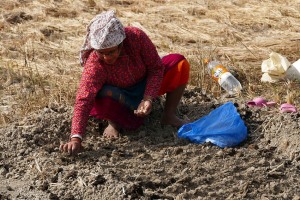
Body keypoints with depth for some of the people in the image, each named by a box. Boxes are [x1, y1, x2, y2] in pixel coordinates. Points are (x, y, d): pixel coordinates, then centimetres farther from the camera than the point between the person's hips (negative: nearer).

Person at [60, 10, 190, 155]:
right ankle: (114, 122, -4)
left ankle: (169, 116, 0)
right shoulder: (94, 64, -36)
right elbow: (83, 101, -43)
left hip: (145, 85, 3)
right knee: (104, 95, -39)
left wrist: (148, 98, -30)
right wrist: (76, 138, -55)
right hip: (121, 96, -3)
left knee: (180, 63, -17)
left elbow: (156, 67, -17)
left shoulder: (136, 37, -30)